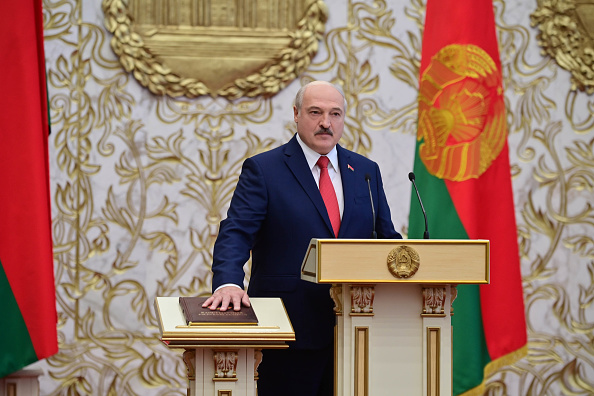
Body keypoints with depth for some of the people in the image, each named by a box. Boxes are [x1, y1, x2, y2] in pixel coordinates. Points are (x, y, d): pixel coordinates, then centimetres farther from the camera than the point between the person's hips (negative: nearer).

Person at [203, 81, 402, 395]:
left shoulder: (365, 171, 15)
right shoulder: (262, 169, 0)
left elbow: (386, 238, 16)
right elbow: (236, 234, -10)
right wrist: (228, 283, -30)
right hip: (291, 330, -4)